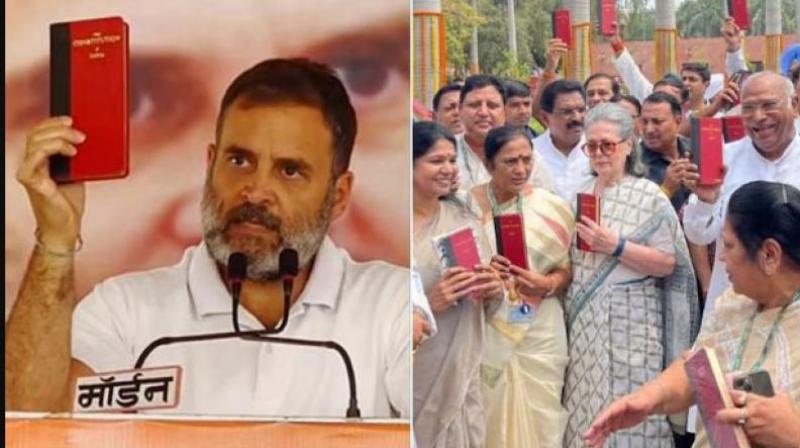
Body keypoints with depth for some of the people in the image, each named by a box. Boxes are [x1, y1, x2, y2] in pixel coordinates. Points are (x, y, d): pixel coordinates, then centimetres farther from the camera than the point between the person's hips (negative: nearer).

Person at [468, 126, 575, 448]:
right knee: (488, 421, 6)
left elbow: (566, 270, 7)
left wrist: (546, 285, -14)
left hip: (539, 334, 0)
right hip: (483, 332, 0)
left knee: (537, 422, 3)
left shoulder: (552, 208, 0)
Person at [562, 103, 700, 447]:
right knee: (585, 407, 8)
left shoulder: (649, 196, -6)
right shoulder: (580, 194, 11)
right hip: (583, 320, 5)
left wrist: (616, 246, -19)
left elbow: (668, 263, -11)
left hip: (629, 322, -5)